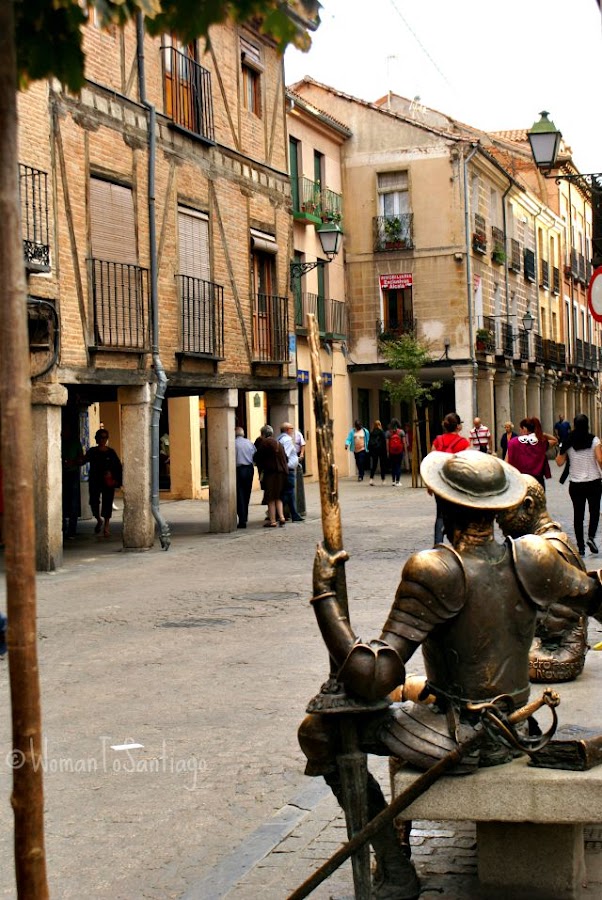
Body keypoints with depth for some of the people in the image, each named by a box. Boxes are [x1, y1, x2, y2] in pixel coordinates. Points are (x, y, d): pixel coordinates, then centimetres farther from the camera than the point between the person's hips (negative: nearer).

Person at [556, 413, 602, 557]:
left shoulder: (568, 442, -1)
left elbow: (559, 462, 0)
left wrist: (561, 450, 16)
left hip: (575, 484, 2)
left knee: (578, 514, 8)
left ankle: (581, 547, 7)